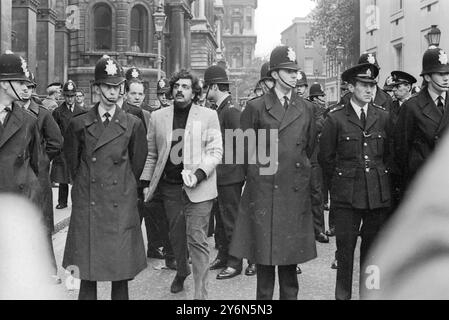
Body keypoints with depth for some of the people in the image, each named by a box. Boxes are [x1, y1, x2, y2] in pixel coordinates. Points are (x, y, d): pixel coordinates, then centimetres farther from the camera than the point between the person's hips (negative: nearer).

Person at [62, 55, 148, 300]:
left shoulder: (133, 125, 2)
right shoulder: (79, 124, 3)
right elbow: (72, 161, 14)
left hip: (121, 207, 0)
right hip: (87, 207, 1)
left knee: (121, 274, 4)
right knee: (86, 275, 4)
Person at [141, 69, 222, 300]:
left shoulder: (208, 116, 0)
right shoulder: (158, 117, 9)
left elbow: (216, 152, -4)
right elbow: (151, 154, 14)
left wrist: (198, 174, -18)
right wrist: (146, 182, 5)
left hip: (198, 188, -4)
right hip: (170, 186, 4)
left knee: (197, 240, -8)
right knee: (176, 235, 16)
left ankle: (201, 294, -2)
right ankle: (181, 271, 43)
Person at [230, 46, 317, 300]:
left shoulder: (306, 109, 9)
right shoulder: (256, 107, 1)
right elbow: (246, 148, 7)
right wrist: (258, 170, 8)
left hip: (295, 192, 2)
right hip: (263, 191, -2)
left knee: (291, 253, 7)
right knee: (264, 254, 3)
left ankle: (290, 295, 18)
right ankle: (264, 296, 14)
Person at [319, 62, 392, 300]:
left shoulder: (383, 117, 6)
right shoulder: (336, 118, -3)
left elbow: (390, 153, 16)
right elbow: (325, 157, 5)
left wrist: (379, 176, 13)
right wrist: (341, 179, 9)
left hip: (378, 193, 3)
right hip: (347, 195, -2)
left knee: (372, 247, 9)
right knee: (345, 247, 2)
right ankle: (343, 294, 14)